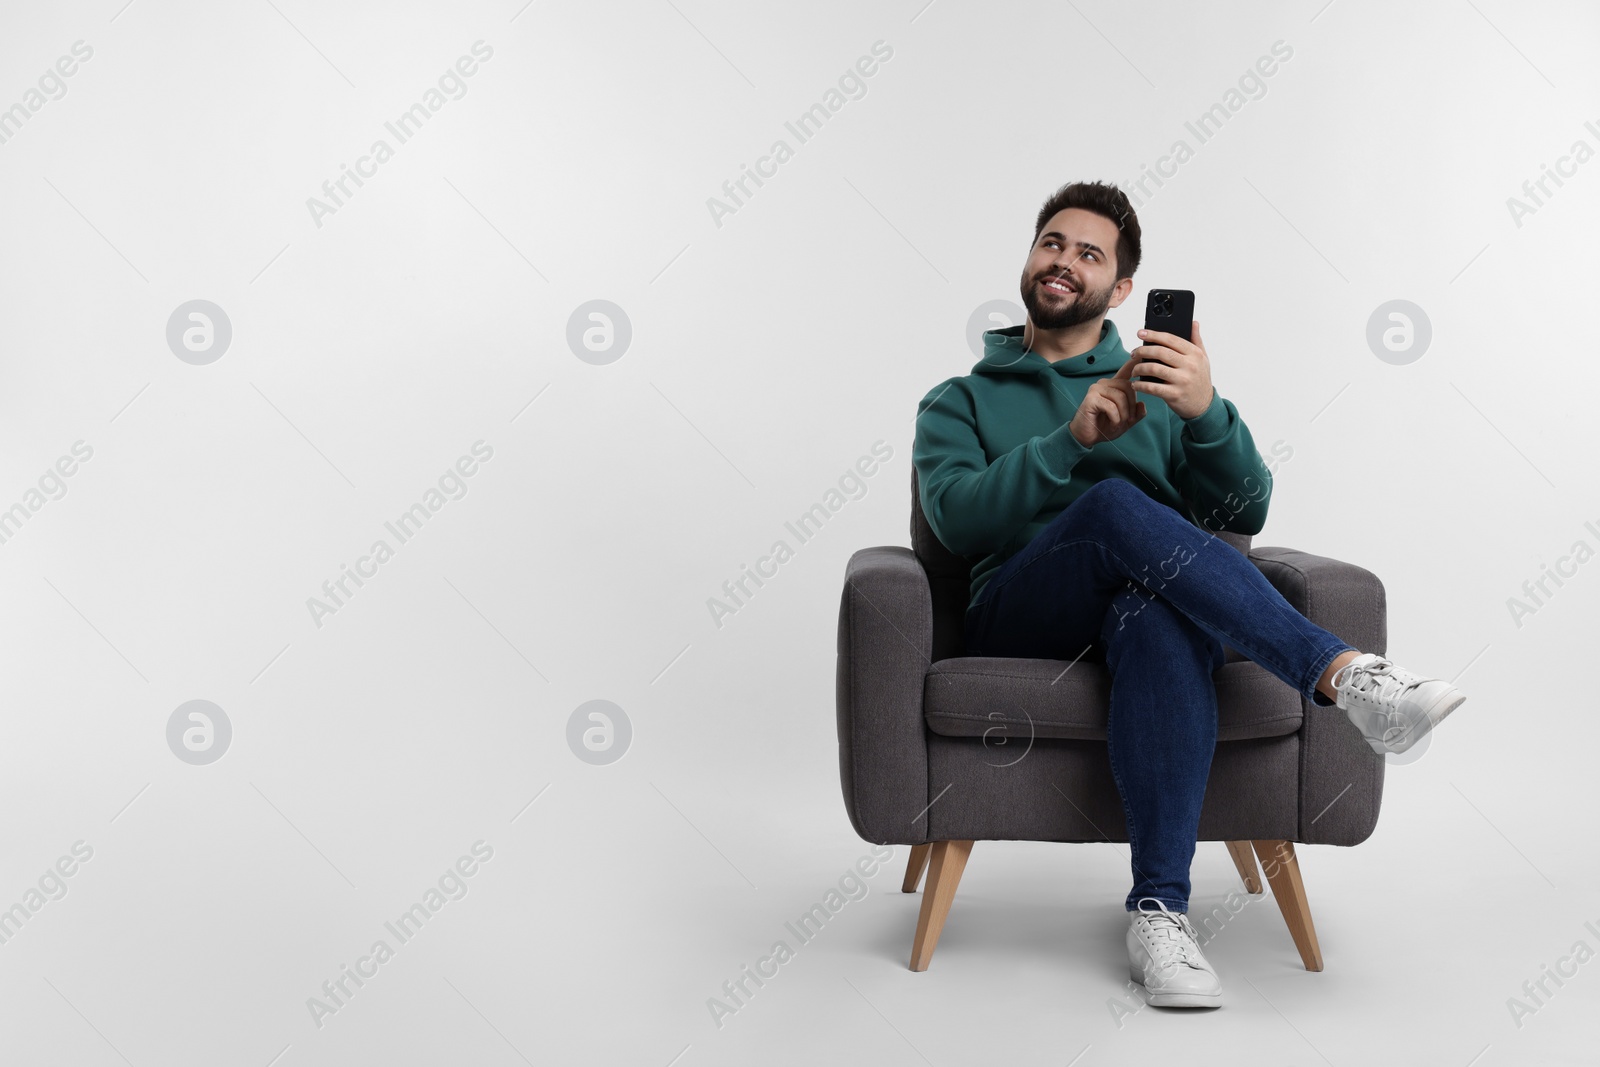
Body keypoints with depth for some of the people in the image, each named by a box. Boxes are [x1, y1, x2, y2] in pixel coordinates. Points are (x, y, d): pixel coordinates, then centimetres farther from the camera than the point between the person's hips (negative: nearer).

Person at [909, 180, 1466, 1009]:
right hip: (1017, 617, -1)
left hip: (1146, 597, 1)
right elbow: (956, 517, -2)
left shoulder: (1158, 388, 25)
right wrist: (1074, 440, -14)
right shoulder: (960, 401, 22)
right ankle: (1341, 673, -39)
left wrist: (1206, 412, -12)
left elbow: (1244, 515, 7)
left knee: (1159, 610, -38)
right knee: (1116, 507, -34)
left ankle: (1159, 908, -43)